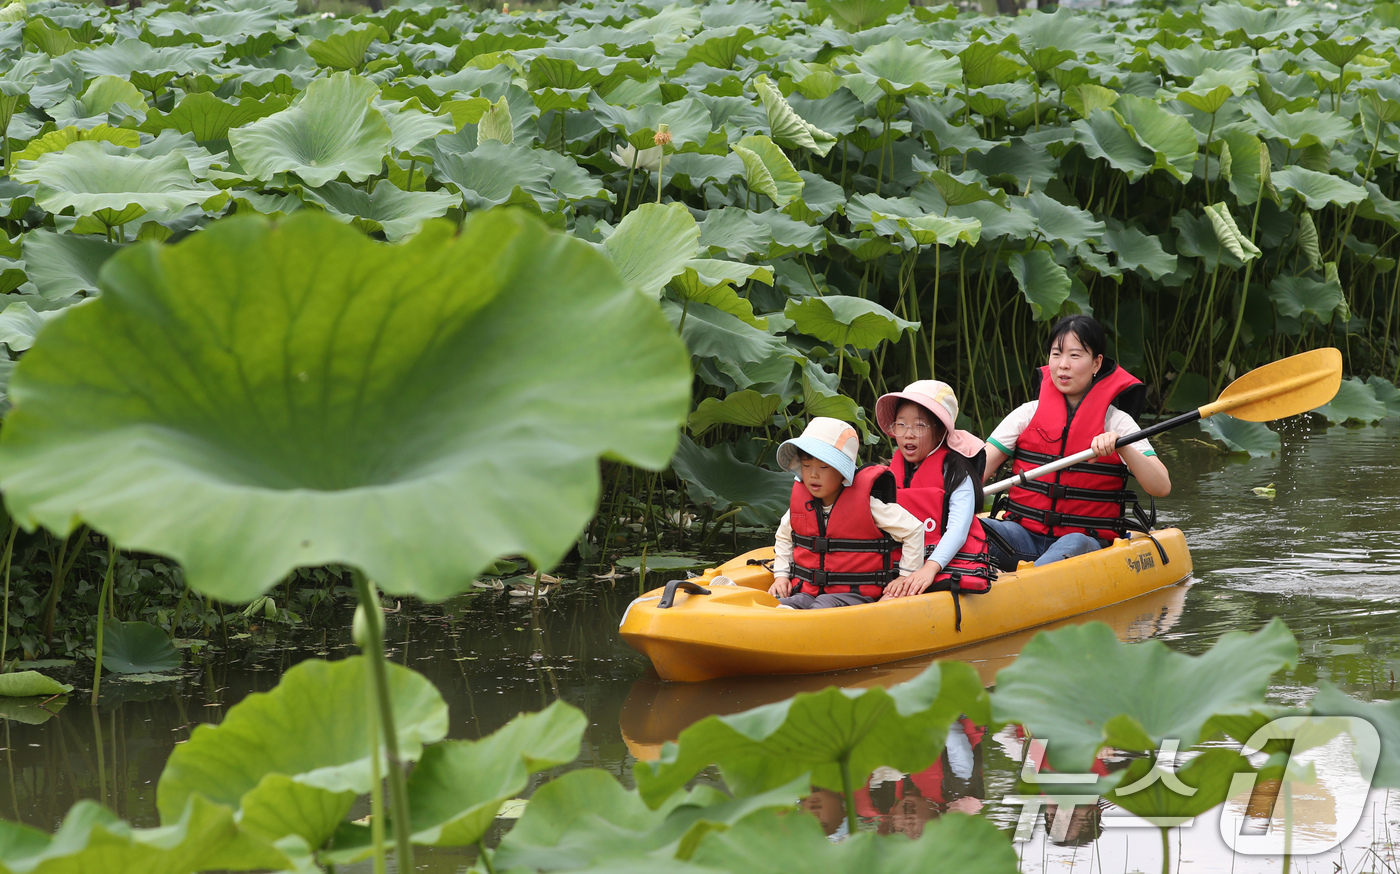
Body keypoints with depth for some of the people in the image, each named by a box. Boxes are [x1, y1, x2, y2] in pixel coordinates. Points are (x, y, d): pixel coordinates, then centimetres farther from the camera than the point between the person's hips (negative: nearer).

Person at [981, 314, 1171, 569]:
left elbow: (1162, 487, -8)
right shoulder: (1028, 414, 11)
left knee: (1074, 545, -40)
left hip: (1088, 545, -3)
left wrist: (1121, 447, -24)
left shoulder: (1115, 421, 4)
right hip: (1024, 535, 3)